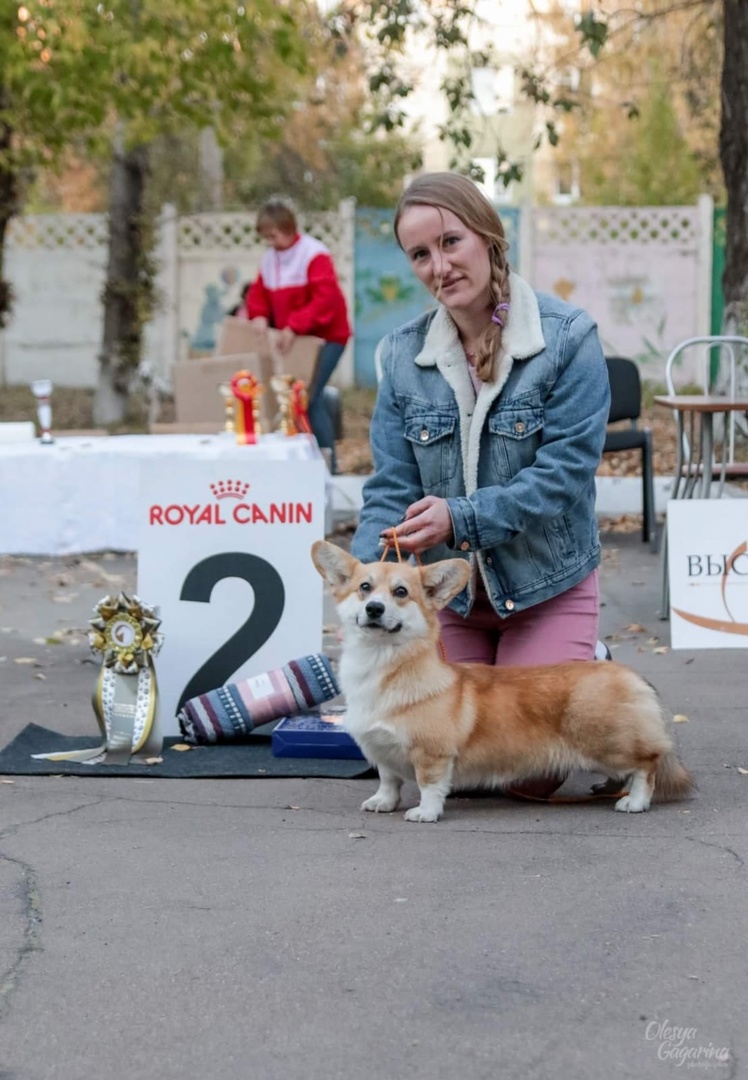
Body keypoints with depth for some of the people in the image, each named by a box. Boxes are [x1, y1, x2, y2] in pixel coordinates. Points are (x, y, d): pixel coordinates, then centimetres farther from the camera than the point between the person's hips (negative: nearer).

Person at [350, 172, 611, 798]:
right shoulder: (405, 355, -1)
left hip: (548, 589, -3)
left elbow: (564, 473, -18)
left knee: (531, 774, -9)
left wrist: (460, 516, -30)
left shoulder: (569, 339, -13)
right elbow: (390, 489, -2)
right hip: (447, 593, 4)